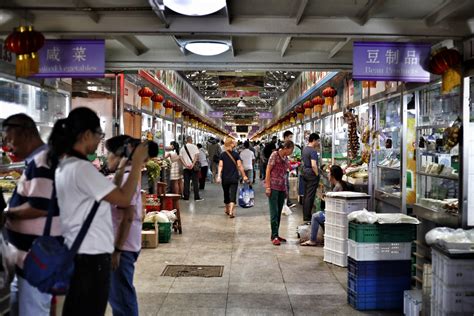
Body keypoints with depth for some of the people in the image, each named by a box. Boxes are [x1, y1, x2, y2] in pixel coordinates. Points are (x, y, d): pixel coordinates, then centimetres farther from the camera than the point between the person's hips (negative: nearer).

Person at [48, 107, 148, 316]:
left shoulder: (64, 165, 10)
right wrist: (137, 164, -14)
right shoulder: (82, 168, -21)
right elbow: (124, 199, -21)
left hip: (77, 251, 10)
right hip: (91, 255, -10)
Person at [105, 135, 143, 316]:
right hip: (122, 244, 10)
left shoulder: (126, 178, -18)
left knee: (121, 297, 0)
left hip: (122, 247, -10)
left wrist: (117, 250, -21)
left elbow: (127, 217, -22)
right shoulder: (126, 176, 12)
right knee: (117, 294, 20)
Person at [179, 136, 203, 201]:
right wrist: (193, 164, -15)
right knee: (195, 181, 1)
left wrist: (185, 165, -7)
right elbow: (197, 155, -12)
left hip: (185, 167, 3)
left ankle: (186, 197, 7)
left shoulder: (182, 148, 10)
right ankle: (197, 197, -1)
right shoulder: (194, 146, -1)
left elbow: (180, 157, 0)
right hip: (194, 167, -3)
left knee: (186, 182, 6)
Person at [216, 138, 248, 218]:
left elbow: (220, 166, -9)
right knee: (233, 195, -4)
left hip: (225, 178, 1)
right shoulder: (236, 154, -3)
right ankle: (231, 212, -19)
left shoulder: (222, 155, -1)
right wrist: (244, 176, 0)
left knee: (226, 194, 17)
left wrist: (219, 176, -11)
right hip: (234, 178, -1)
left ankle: (227, 210, 33)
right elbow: (239, 166, -5)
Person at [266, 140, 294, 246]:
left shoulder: (286, 158, 13)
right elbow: (268, 171, -9)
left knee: (279, 212, 10)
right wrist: (268, 187, -14)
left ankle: (276, 235, 17)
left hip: (282, 187, 7)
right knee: (274, 212, -7)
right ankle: (274, 236, -4)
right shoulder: (275, 155, -7)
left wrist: (286, 189, 16)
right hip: (273, 187, -7)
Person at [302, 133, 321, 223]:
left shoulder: (305, 149, 10)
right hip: (312, 174, -9)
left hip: (305, 172, 9)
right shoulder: (313, 151, -18)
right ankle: (307, 217, 0)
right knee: (310, 196, -4)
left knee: (306, 195, 14)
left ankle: (305, 215, 21)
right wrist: (317, 175, -15)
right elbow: (313, 165, -25)